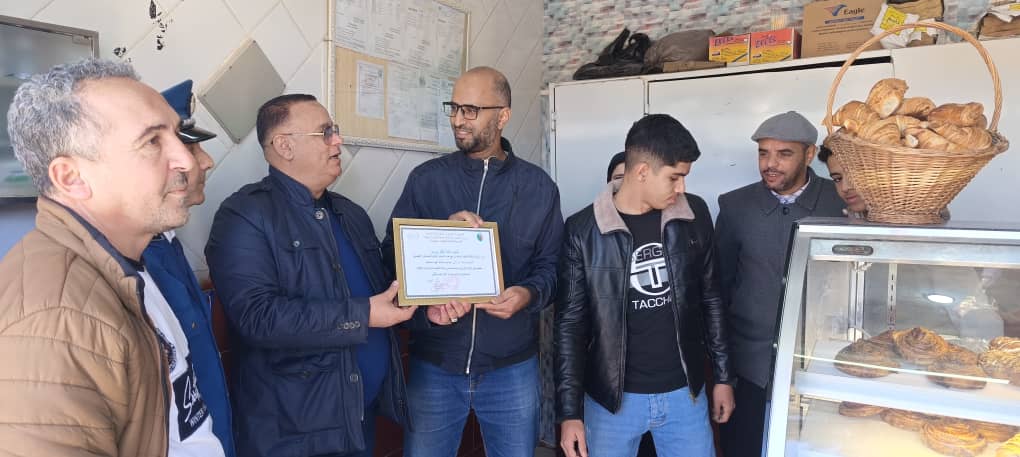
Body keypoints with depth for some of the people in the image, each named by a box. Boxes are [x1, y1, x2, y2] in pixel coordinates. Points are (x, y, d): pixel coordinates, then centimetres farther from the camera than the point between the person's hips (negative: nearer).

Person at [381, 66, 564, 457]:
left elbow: (551, 265, 3)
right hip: (434, 364, 0)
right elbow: (392, 256, -2)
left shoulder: (538, 186, 1)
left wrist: (529, 294, -18)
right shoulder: (425, 179, 0)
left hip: (512, 366, 1)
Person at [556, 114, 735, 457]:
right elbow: (570, 323, -8)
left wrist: (723, 376, 10)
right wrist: (569, 412, -9)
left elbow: (710, 298, 8)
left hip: (684, 394, 3)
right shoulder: (583, 230, -12)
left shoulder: (695, 216, -2)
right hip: (611, 398, -2)